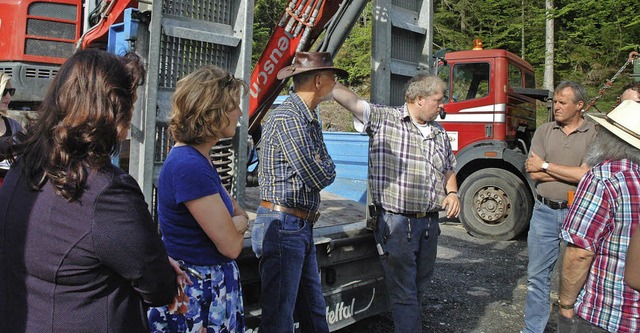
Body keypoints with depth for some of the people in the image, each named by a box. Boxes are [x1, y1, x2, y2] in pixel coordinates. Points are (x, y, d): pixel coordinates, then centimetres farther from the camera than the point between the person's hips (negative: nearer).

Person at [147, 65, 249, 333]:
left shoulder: (197, 159, 6)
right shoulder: (189, 167, -26)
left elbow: (240, 213, 9)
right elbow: (231, 245, -24)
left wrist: (235, 223, -13)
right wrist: (236, 227, -2)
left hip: (211, 285, 9)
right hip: (194, 294, -9)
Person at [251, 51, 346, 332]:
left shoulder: (309, 118, 14)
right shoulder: (288, 118, -17)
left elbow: (325, 170, 17)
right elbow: (320, 177, -17)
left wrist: (321, 166, -3)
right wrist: (324, 166, 4)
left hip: (302, 226, 10)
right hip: (283, 226, -9)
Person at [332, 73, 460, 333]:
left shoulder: (439, 133, 13)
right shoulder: (383, 119, -7)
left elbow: (448, 169, 23)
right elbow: (349, 99, -17)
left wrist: (452, 192, 5)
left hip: (429, 222, 7)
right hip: (397, 223, -6)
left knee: (419, 286, 20)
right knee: (403, 292, 1)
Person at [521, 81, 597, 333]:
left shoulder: (594, 135, -5)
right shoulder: (544, 131, 5)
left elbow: (586, 175, -16)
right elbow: (533, 172, -5)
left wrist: (546, 166, -9)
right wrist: (571, 173, -10)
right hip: (544, 211, 3)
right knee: (537, 275, 10)